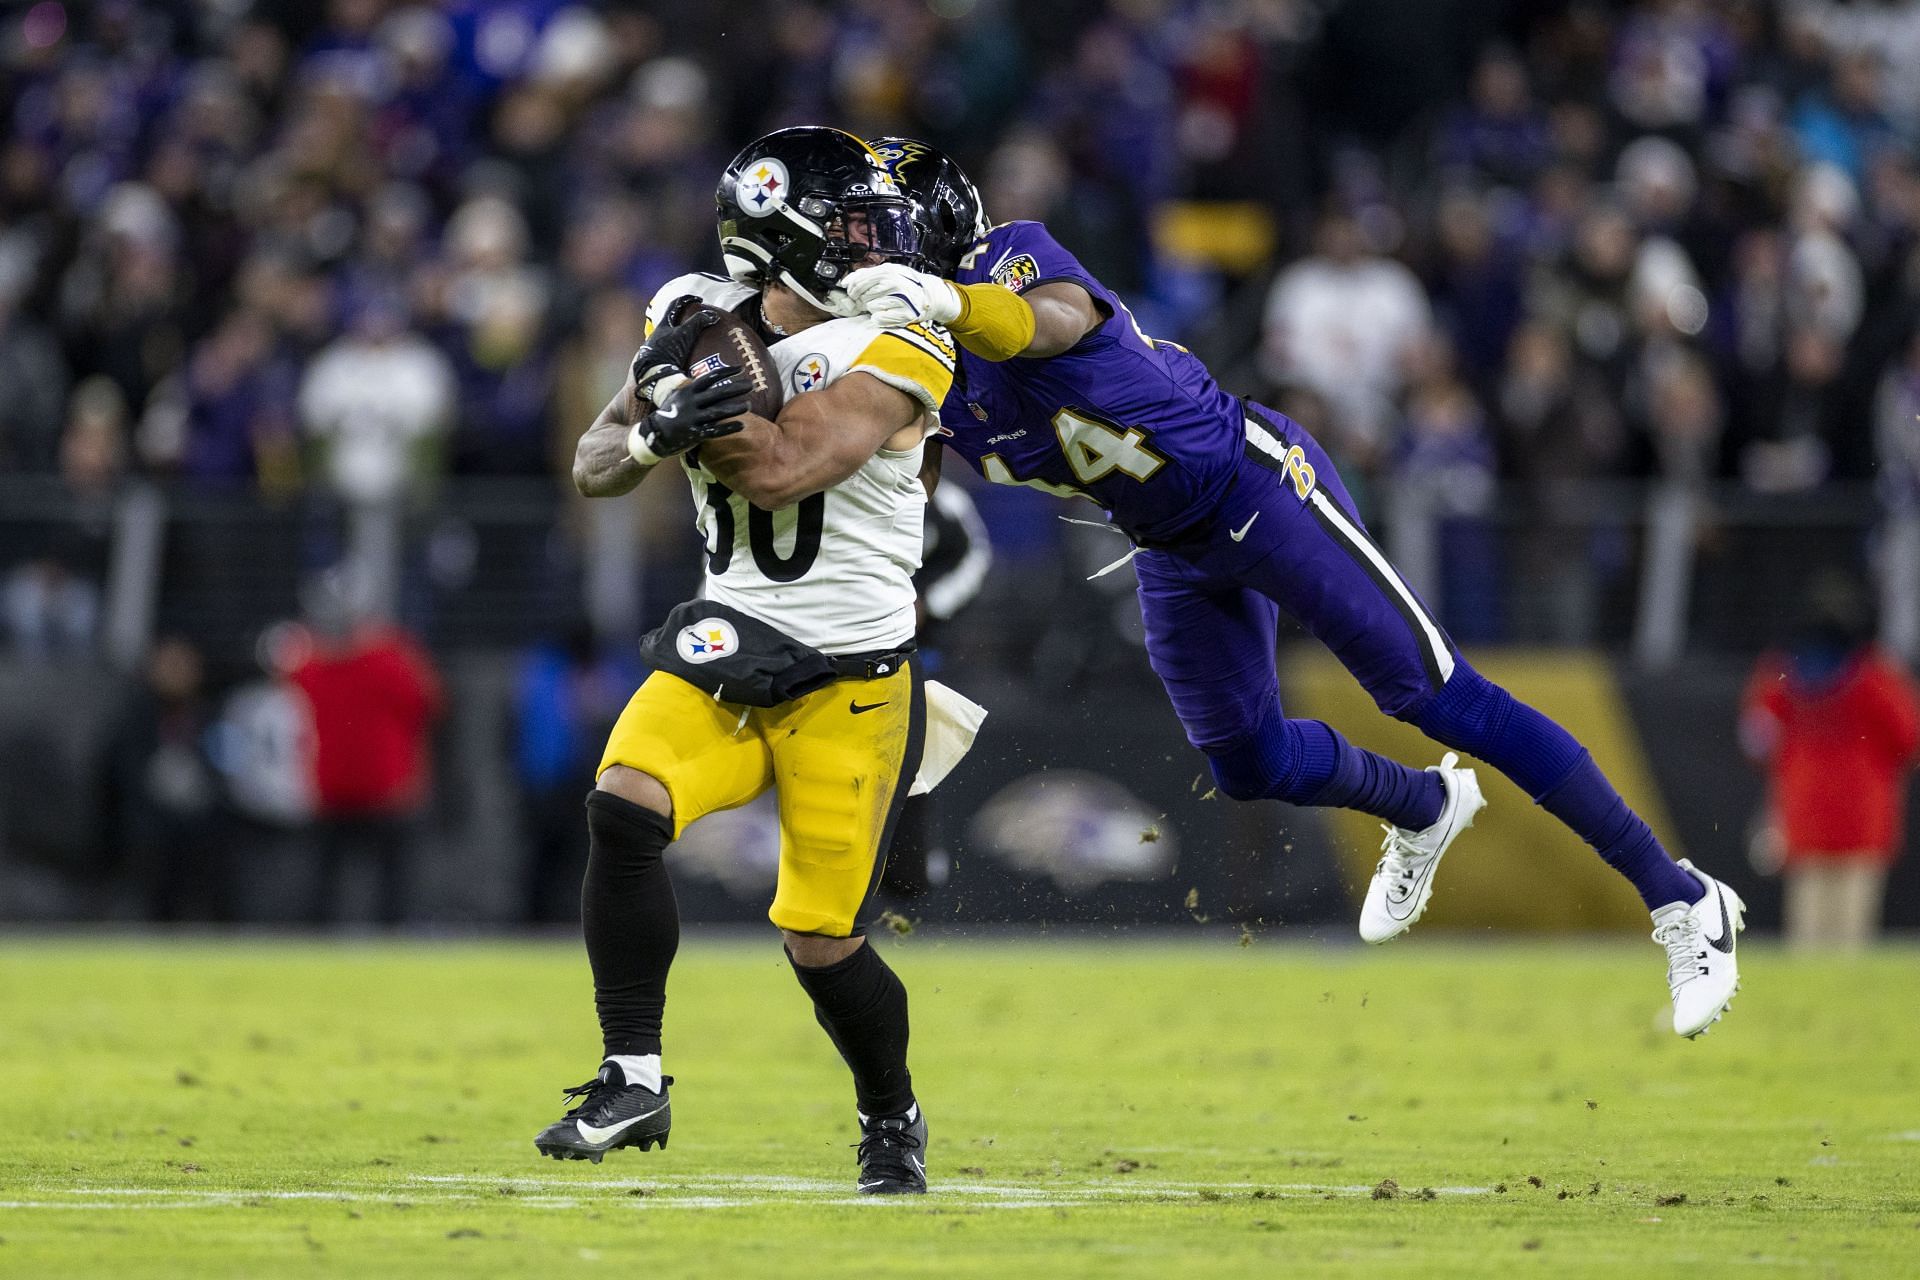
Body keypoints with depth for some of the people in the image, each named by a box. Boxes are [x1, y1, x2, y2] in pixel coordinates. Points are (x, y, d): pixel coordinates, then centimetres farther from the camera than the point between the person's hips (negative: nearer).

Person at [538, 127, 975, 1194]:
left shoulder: (891, 352, -12)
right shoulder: (703, 317, 4)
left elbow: (780, 470, -24)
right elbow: (595, 467, 6)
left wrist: (680, 388, -18)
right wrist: (653, 433, -15)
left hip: (850, 679, -4)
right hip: (724, 645, 4)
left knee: (821, 945, -2)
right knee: (622, 808, -23)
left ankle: (893, 1119, 27)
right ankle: (633, 1082, -13)